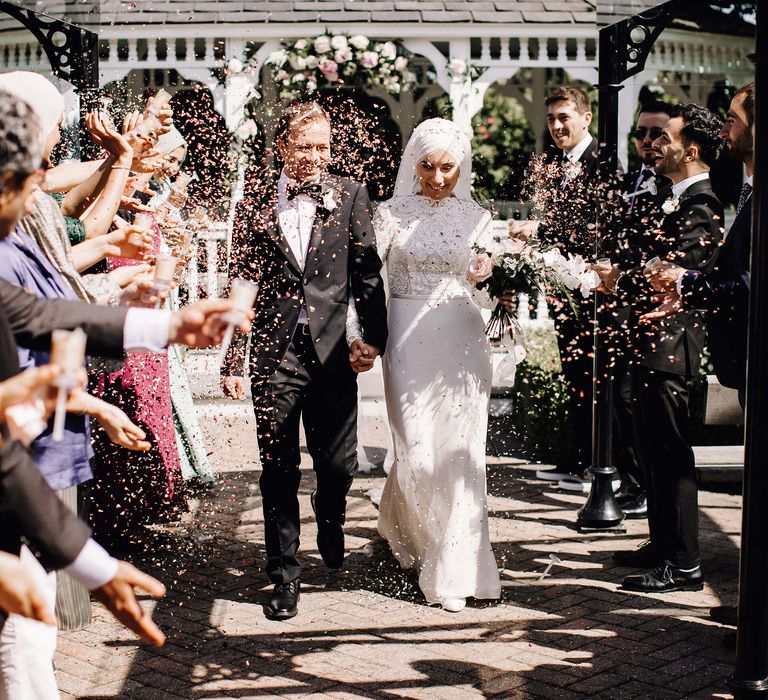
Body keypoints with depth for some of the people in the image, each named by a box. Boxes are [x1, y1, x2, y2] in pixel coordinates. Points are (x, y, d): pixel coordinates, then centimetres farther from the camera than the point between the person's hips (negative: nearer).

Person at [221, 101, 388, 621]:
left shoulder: (349, 196, 4)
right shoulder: (255, 205, 5)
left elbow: (367, 272, 4)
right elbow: (240, 286, 5)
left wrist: (375, 338, -3)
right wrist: (234, 360, 2)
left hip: (331, 351, 0)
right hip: (275, 354, 0)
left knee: (339, 465, 4)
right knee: (279, 472, 5)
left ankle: (331, 520, 40)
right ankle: (285, 577, 19)